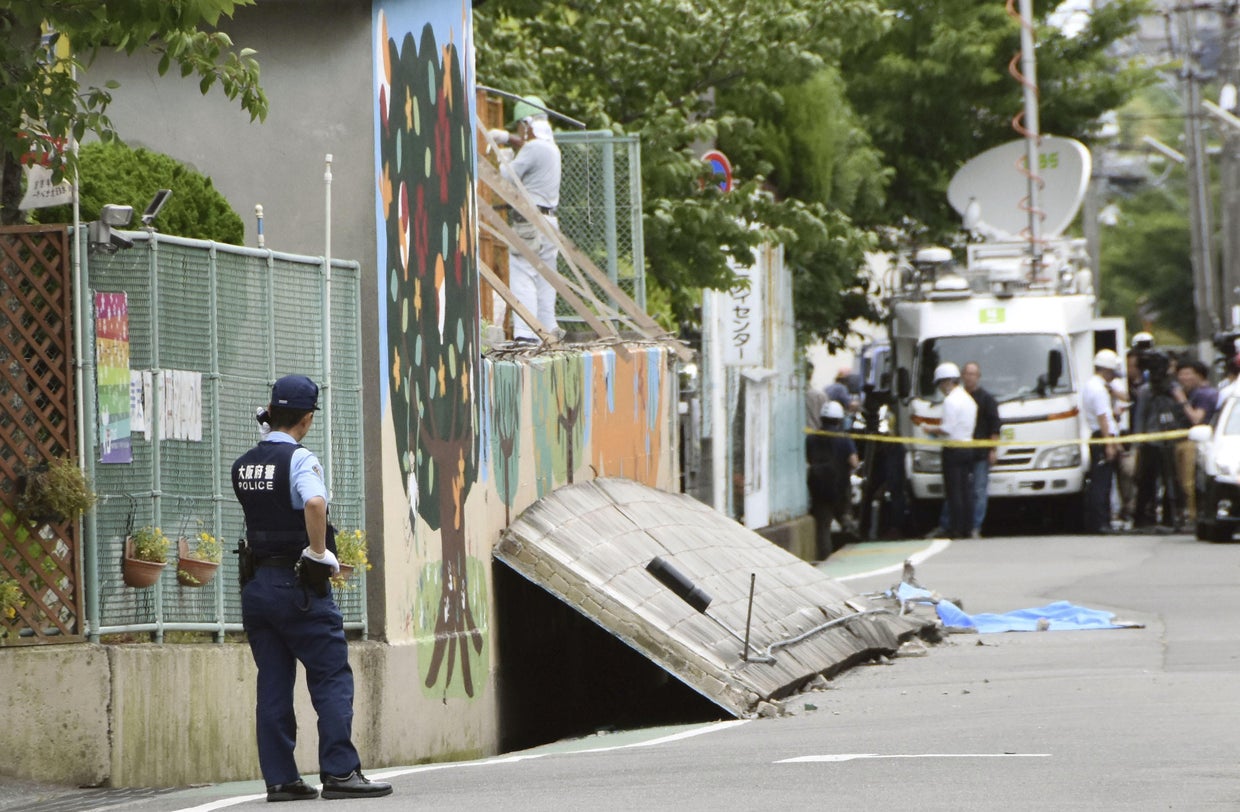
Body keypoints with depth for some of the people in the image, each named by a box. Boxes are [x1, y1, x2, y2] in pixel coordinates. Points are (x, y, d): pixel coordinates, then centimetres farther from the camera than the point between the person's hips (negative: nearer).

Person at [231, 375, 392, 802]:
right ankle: (339, 771, -7)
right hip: (298, 585, -7)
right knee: (332, 678, -2)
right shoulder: (300, 459, -12)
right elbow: (315, 502, -31)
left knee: (273, 683, 7)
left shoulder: (243, 465, 10)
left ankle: (279, 778, 5)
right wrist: (319, 552, -19)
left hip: (255, 585, 7)